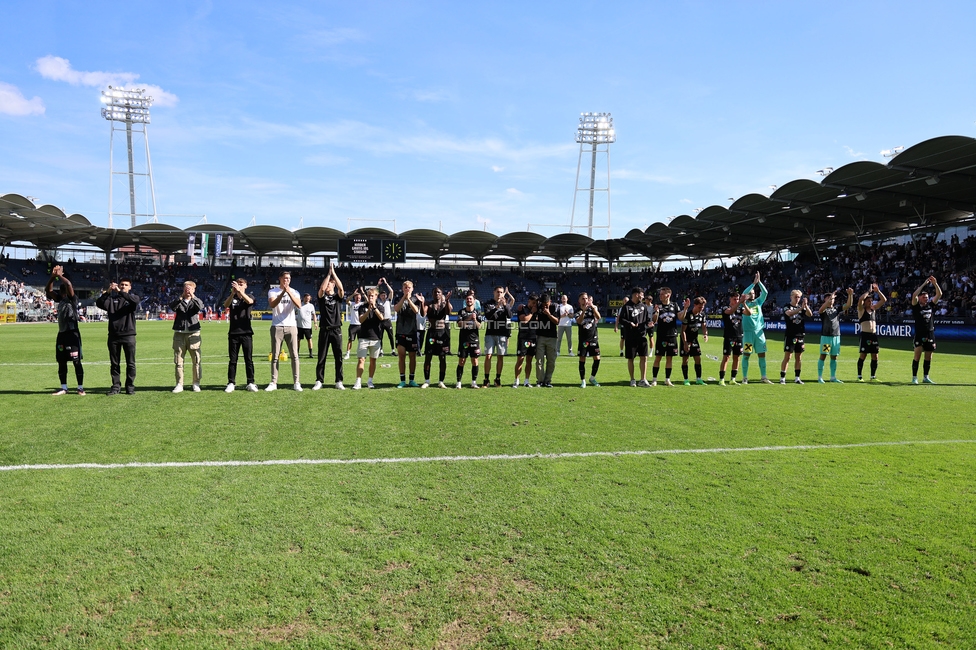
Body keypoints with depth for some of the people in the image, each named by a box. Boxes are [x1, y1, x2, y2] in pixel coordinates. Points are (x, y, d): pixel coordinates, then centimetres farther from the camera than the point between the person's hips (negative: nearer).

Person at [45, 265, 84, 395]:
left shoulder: (73, 300, -5)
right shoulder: (60, 299, 15)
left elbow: (69, 284, -18)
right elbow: (48, 290, 16)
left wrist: (60, 275, -4)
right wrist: (53, 277, 4)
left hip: (72, 334, -8)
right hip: (61, 334, 8)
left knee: (76, 361, -5)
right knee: (61, 361, 10)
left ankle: (80, 387, -1)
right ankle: (64, 388, 17)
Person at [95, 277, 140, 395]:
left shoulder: (132, 298, 8)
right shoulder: (112, 299, 12)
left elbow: (136, 301, -17)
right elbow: (99, 304, -5)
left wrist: (120, 292, -22)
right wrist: (107, 292, -18)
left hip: (128, 335, -2)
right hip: (113, 335, 2)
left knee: (130, 363, 2)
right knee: (114, 363, 7)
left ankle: (130, 386, 10)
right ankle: (116, 386, 14)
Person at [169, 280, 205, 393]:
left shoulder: (196, 301, 10)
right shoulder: (179, 301, 11)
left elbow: (201, 307, -12)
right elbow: (172, 307, -10)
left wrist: (193, 296, -22)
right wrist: (181, 297, -21)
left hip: (193, 333, -1)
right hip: (179, 334, 1)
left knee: (196, 360, -1)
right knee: (178, 360, 3)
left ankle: (196, 383, 9)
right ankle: (179, 384, 10)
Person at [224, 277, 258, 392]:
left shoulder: (249, 297, 6)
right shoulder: (232, 297, 9)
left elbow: (249, 301, -18)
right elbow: (226, 305, -13)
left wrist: (240, 291, -33)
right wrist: (233, 293, -29)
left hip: (246, 332, -1)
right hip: (233, 332, 1)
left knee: (249, 359, 1)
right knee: (232, 360, 4)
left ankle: (250, 383, 6)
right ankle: (231, 383, 8)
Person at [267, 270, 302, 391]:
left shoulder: (294, 292, 7)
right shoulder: (273, 292, 4)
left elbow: (299, 305, -11)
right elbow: (272, 305, -15)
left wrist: (289, 293, -22)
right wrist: (283, 293, -25)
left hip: (291, 326, 1)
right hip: (277, 327, -1)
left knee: (294, 355, -1)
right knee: (275, 356, 1)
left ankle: (297, 382, 3)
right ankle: (273, 382, 6)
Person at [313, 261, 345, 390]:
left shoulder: (338, 296, 7)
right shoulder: (322, 296, 7)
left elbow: (341, 288, -14)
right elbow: (322, 288, -15)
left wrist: (333, 272, -11)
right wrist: (329, 272, -11)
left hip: (336, 330, 0)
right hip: (324, 330, 0)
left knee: (338, 357, 3)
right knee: (321, 357, 3)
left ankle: (339, 382, 9)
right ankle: (319, 381, 9)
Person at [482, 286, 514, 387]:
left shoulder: (506, 303, 10)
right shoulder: (488, 304, 6)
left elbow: (509, 315, -7)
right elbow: (487, 315, -11)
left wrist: (505, 305, -21)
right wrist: (497, 307, -22)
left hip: (502, 334, 1)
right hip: (490, 334, -1)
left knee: (500, 357, 4)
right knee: (488, 356, -7)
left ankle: (498, 379, 14)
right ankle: (486, 380, -2)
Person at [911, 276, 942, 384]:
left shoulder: (930, 305, 11)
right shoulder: (916, 306, -2)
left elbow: (939, 295, 6)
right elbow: (914, 295, -17)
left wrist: (935, 283, -6)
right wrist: (924, 284, -16)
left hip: (930, 334, 5)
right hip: (919, 334, -5)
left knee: (928, 357, 9)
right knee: (917, 355, -9)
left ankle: (925, 377, 18)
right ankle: (914, 377, -4)